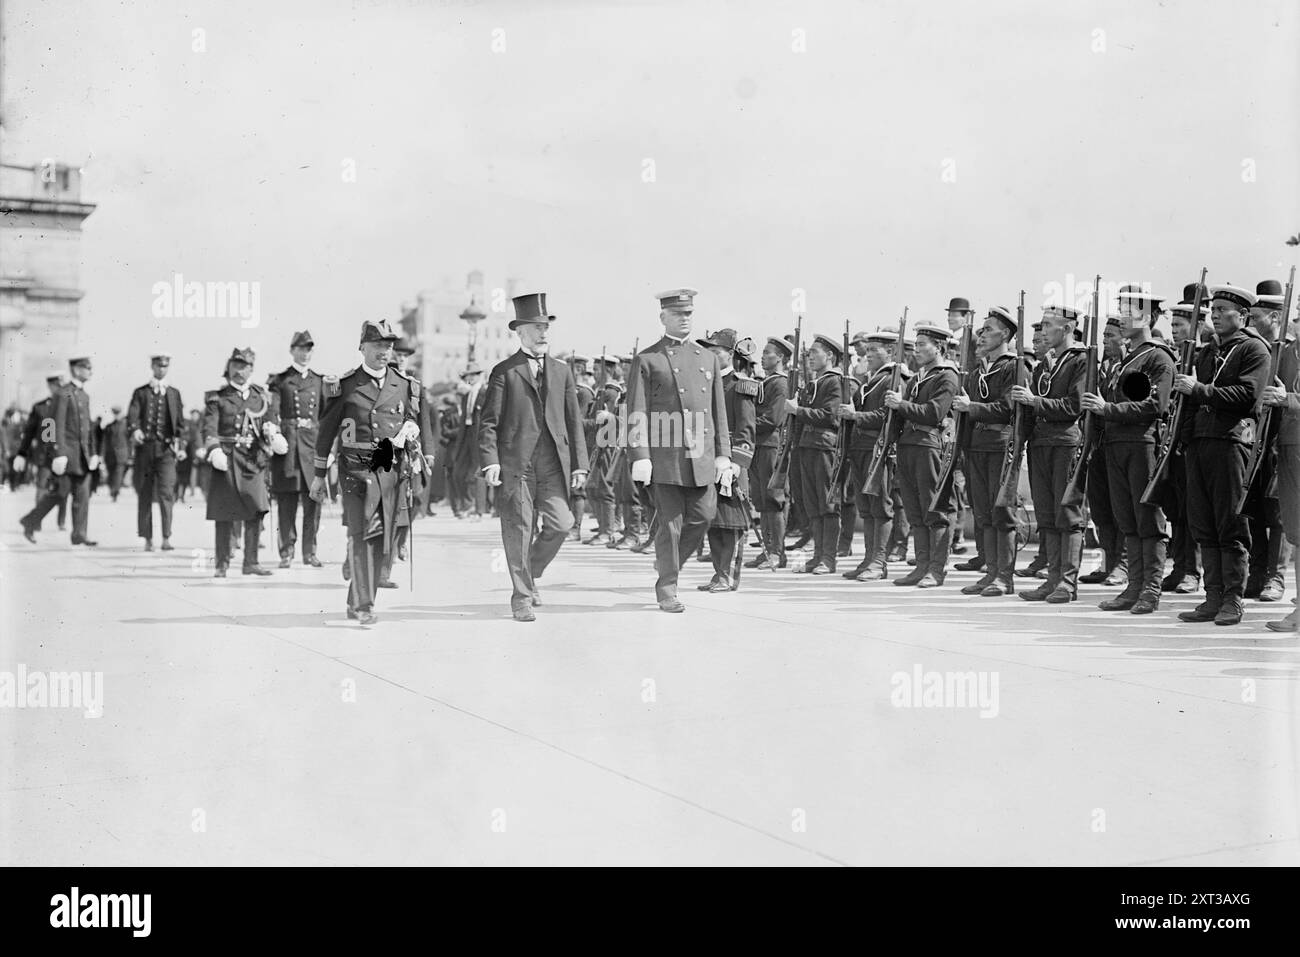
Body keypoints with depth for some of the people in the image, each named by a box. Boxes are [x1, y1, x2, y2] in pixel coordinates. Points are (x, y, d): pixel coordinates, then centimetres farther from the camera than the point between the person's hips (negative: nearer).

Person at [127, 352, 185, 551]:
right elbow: (132, 415, -4)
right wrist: (135, 430, -25)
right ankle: (147, 538, 10)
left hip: (166, 448, 0)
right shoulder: (141, 392, 10)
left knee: (166, 492, -13)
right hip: (144, 447, 1)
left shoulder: (174, 393, 13)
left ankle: (166, 537, -11)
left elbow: (180, 421, 12)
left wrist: (180, 445, 2)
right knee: (144, 494, 3)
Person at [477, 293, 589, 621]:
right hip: (514, 462, -3)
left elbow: (574, 421, 16)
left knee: (560, 523, -8)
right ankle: (522, 597, 11)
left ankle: (531, 573, 18)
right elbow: (488, 422, -1)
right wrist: (490, 461, -12)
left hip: (553, 462, 3)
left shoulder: (562, 372, 16)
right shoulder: (504, 371, 4)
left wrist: (579, 464, 9)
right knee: (518, 531, -1)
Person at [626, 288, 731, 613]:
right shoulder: (646, 361, 1)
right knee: (670, 520, -2)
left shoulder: (708, 358, 16)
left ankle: (668, 561, 25)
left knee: (703, 515, 1)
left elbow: (719, 411, 16)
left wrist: (723, 454, 10)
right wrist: (639, 456, -13)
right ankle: (667, 588, 9)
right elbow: (637, 413, -4)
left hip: (702, 454, 5)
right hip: (664, 453, -4)